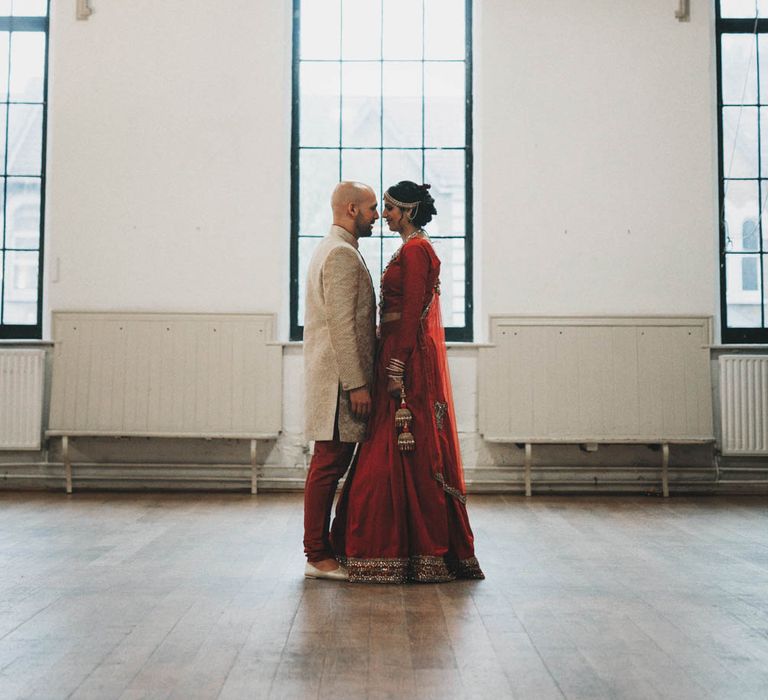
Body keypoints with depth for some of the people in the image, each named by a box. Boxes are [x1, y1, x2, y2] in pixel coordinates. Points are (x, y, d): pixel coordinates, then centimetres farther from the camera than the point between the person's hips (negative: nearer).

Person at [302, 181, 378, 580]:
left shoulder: (330, 249, 21)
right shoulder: (342, 254, -13)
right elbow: (342, 325, -20)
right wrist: (356, 384, -20)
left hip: (333, 379, 11)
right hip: (339, 379, -11)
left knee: (329, 466, 12)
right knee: (328, 465, -6)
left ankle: (321, 549, 19)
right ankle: (317, 557, 0)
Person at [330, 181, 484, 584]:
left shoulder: (414, 250, -12)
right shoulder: (414, 249, 19)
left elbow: (411, 314, -18)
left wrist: (397, 369, -21)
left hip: (409, 360, -10)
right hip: (407, 359, 10)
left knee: (403, 452, -7)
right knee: (414, 455, 11)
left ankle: (396, 554, 0)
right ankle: (423, 550, 17)